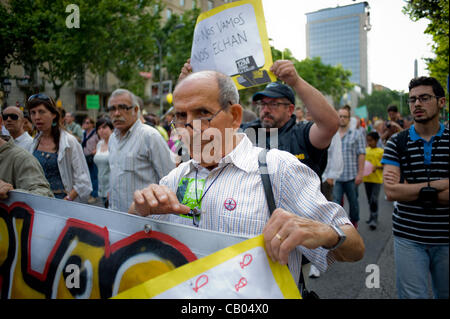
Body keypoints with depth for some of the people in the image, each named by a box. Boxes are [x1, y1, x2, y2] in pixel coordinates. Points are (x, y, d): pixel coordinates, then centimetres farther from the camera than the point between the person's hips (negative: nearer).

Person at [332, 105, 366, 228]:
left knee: (353, 202, 12)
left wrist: (360, 173, -9)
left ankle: (354, 223, 31)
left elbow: (361, 154, -2)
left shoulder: (357, 135, 3)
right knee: (336, 202, -4)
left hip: (351, 176, -1)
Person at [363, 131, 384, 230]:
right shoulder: (365, 150, 8)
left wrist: (376, 167, -20)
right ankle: (372, 217, 28)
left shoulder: (381, 151, -6)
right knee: (369, 199, 14)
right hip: (367, 178, 5)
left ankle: (374, 220, -1)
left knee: (374, 199, -10)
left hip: (377, 179, -5)